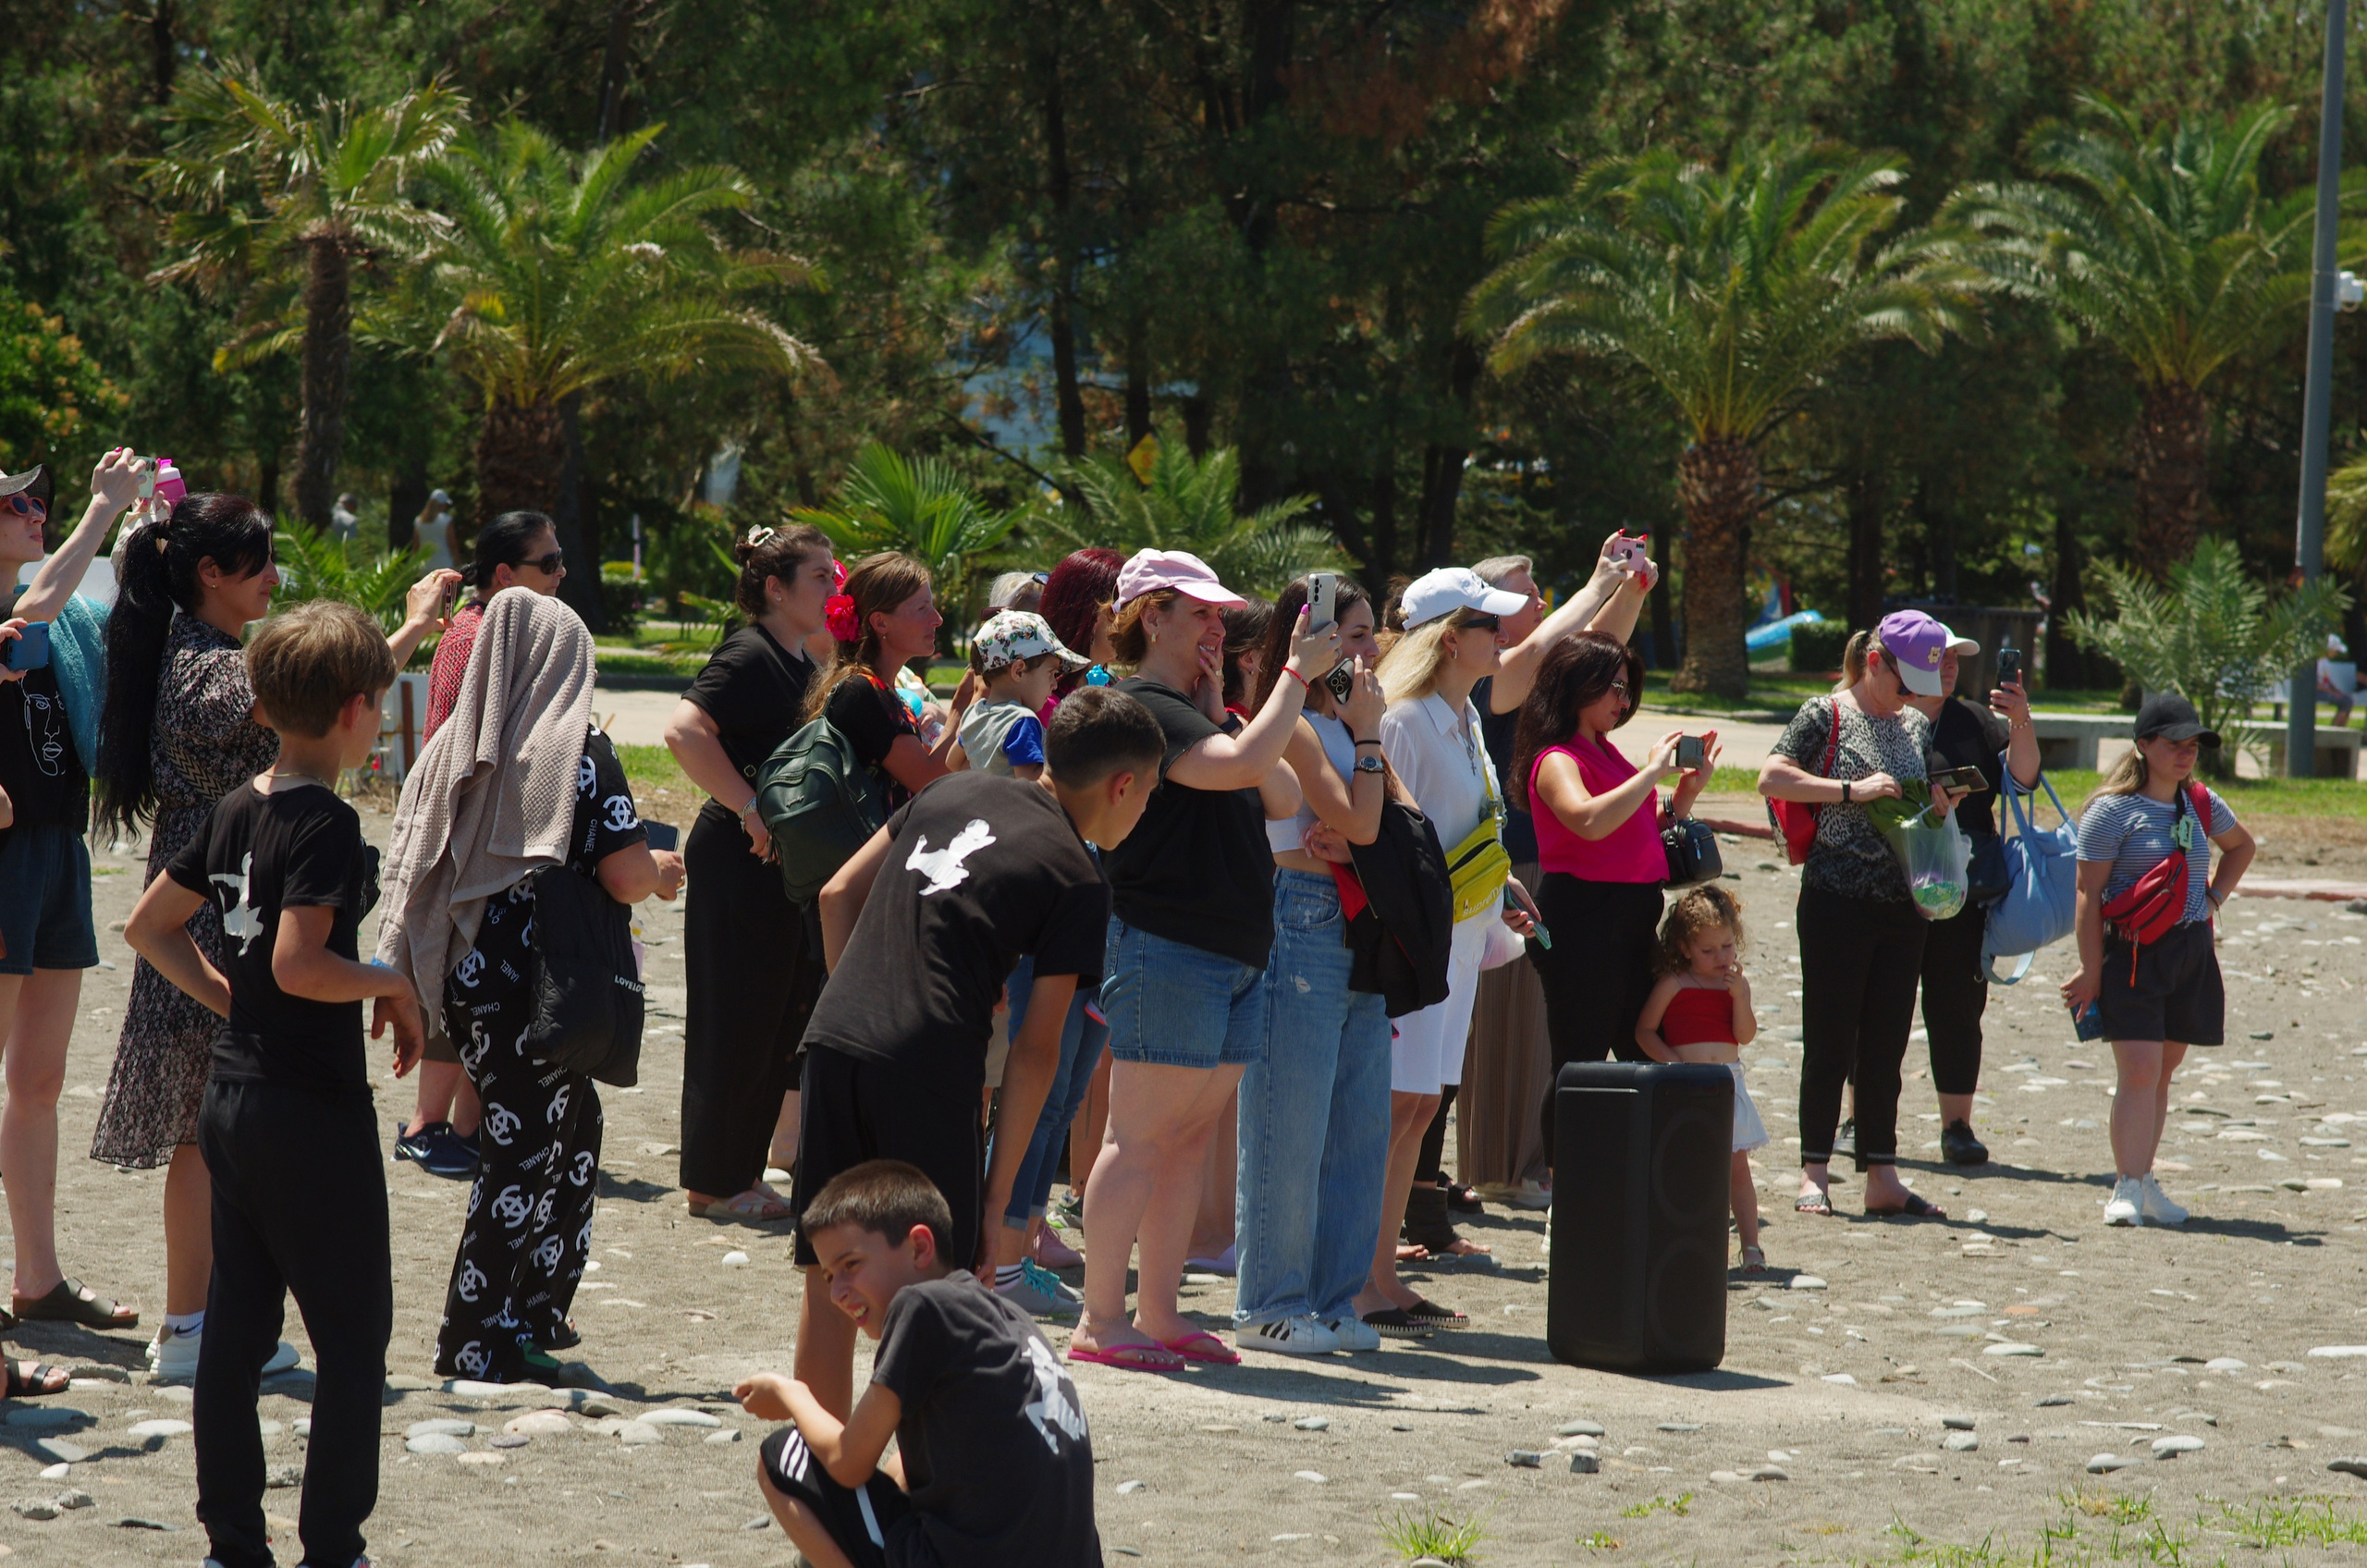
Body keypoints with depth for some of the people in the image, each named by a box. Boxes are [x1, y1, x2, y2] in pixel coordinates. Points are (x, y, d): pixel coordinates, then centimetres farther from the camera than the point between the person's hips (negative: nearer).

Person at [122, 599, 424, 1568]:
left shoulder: (235, 812, 7)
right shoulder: (325, 824, -17)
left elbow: (149, 927, 15)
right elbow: (298, 964, -27)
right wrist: (393, 986, -12)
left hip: (232, 1098, 8)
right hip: (314, 1114, -8)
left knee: (236, 1330, 12)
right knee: (352, 1341, 1)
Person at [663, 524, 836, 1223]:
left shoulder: (799, 662, 15)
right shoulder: (749, 655, -14)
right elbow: (685, 730, -28)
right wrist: (751, 811, -25)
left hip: (786, 865, 9)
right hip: (740, 860, -9)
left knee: (779, 1025, 12)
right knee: (734, 1026, -2)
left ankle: (740, 1173, 20)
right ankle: (714, 1184, 6)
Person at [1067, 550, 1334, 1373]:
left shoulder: (1189, 711, 19)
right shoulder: (1141, 709, -13)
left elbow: (1251, 797, 18)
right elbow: (1246, 764, -25)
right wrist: (1298, 672, -18)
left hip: (1233, 956, 10)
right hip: (1165, 950, -10)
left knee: (1192, 1138, 10)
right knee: (1141, 1139, -7)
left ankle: (1159, 1312, 14)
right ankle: (1101, 1320, -5)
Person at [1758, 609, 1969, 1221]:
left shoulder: (1916, 727, 15)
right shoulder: (1826, 715, -4)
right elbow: (1771, 778, -15)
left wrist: (1939, 804, 2)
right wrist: (1852, 790, -20)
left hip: (1902, 904, 6)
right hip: (1837, 899, -6)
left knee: (1887, 1044, 7)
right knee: (1831, 1041, -3)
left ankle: (1882, 1178, 10)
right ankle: (1814, 1174, 4)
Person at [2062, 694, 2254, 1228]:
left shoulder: (2203, 805, 10)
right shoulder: (2113, 811, -8)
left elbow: (2242, 846, 32)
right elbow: (2089, 895, -8)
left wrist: (2214, 897, 16)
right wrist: (2091, 971, -11)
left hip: (2192, 952, 6)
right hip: (2133, 953, -6)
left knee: (2164, 1070, 9)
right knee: (2139, 1071, -13)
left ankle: (2144, 1182, 17)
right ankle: (2126, 1189, -13)